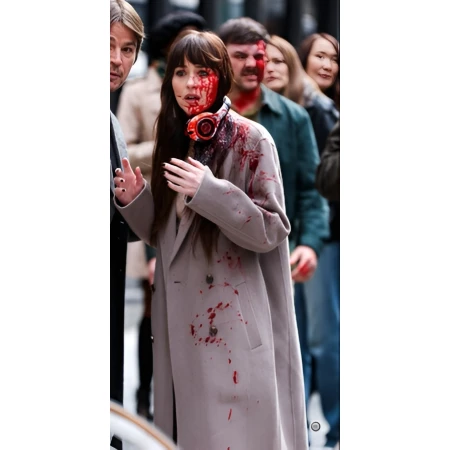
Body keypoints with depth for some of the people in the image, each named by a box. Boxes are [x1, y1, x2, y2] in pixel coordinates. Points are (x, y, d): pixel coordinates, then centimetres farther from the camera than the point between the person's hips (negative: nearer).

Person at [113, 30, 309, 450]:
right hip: (180, 319, 6)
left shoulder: (251, 140, -8)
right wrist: (134, 200, -2)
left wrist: (209, 192, -23)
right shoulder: (172, 140, 11)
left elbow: (272, 230, -13)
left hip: (235, 320, -6)